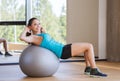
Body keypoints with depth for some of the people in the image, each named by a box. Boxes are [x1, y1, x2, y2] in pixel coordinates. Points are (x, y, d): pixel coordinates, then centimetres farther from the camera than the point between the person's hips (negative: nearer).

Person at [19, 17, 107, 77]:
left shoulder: (40, 35, 16)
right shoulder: (33, 37, -11)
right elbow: (22, 37, -31)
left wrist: (42, 30, 24)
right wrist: (26, 30, -13)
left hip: (63, 48, 10)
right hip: (62, 51, -10)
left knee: (88, 46, 17)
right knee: (89, 46, -10)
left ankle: (88, 68, 20)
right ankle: (94, 70, -8)